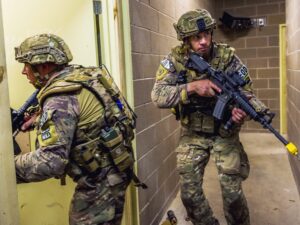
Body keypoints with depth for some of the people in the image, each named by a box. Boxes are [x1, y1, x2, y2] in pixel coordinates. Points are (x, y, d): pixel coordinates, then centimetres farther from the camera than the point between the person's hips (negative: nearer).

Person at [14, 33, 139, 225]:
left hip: (100, 179, -9)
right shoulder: (82, 74, 3)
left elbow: (50, 161, -28)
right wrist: (40, 119, 10)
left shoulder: (60, 97, -23)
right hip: (114, 168, 9)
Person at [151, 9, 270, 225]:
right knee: (190, 193, 2)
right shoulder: (175, 60, -11)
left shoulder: (228, 56, -12)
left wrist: (242, 109, -33)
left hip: (225, 133, -1)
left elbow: (246, 91, -9)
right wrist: (192, 86, -35)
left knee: (233, 193, 0)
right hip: (192, 134, 1)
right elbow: (158, 96, -21)